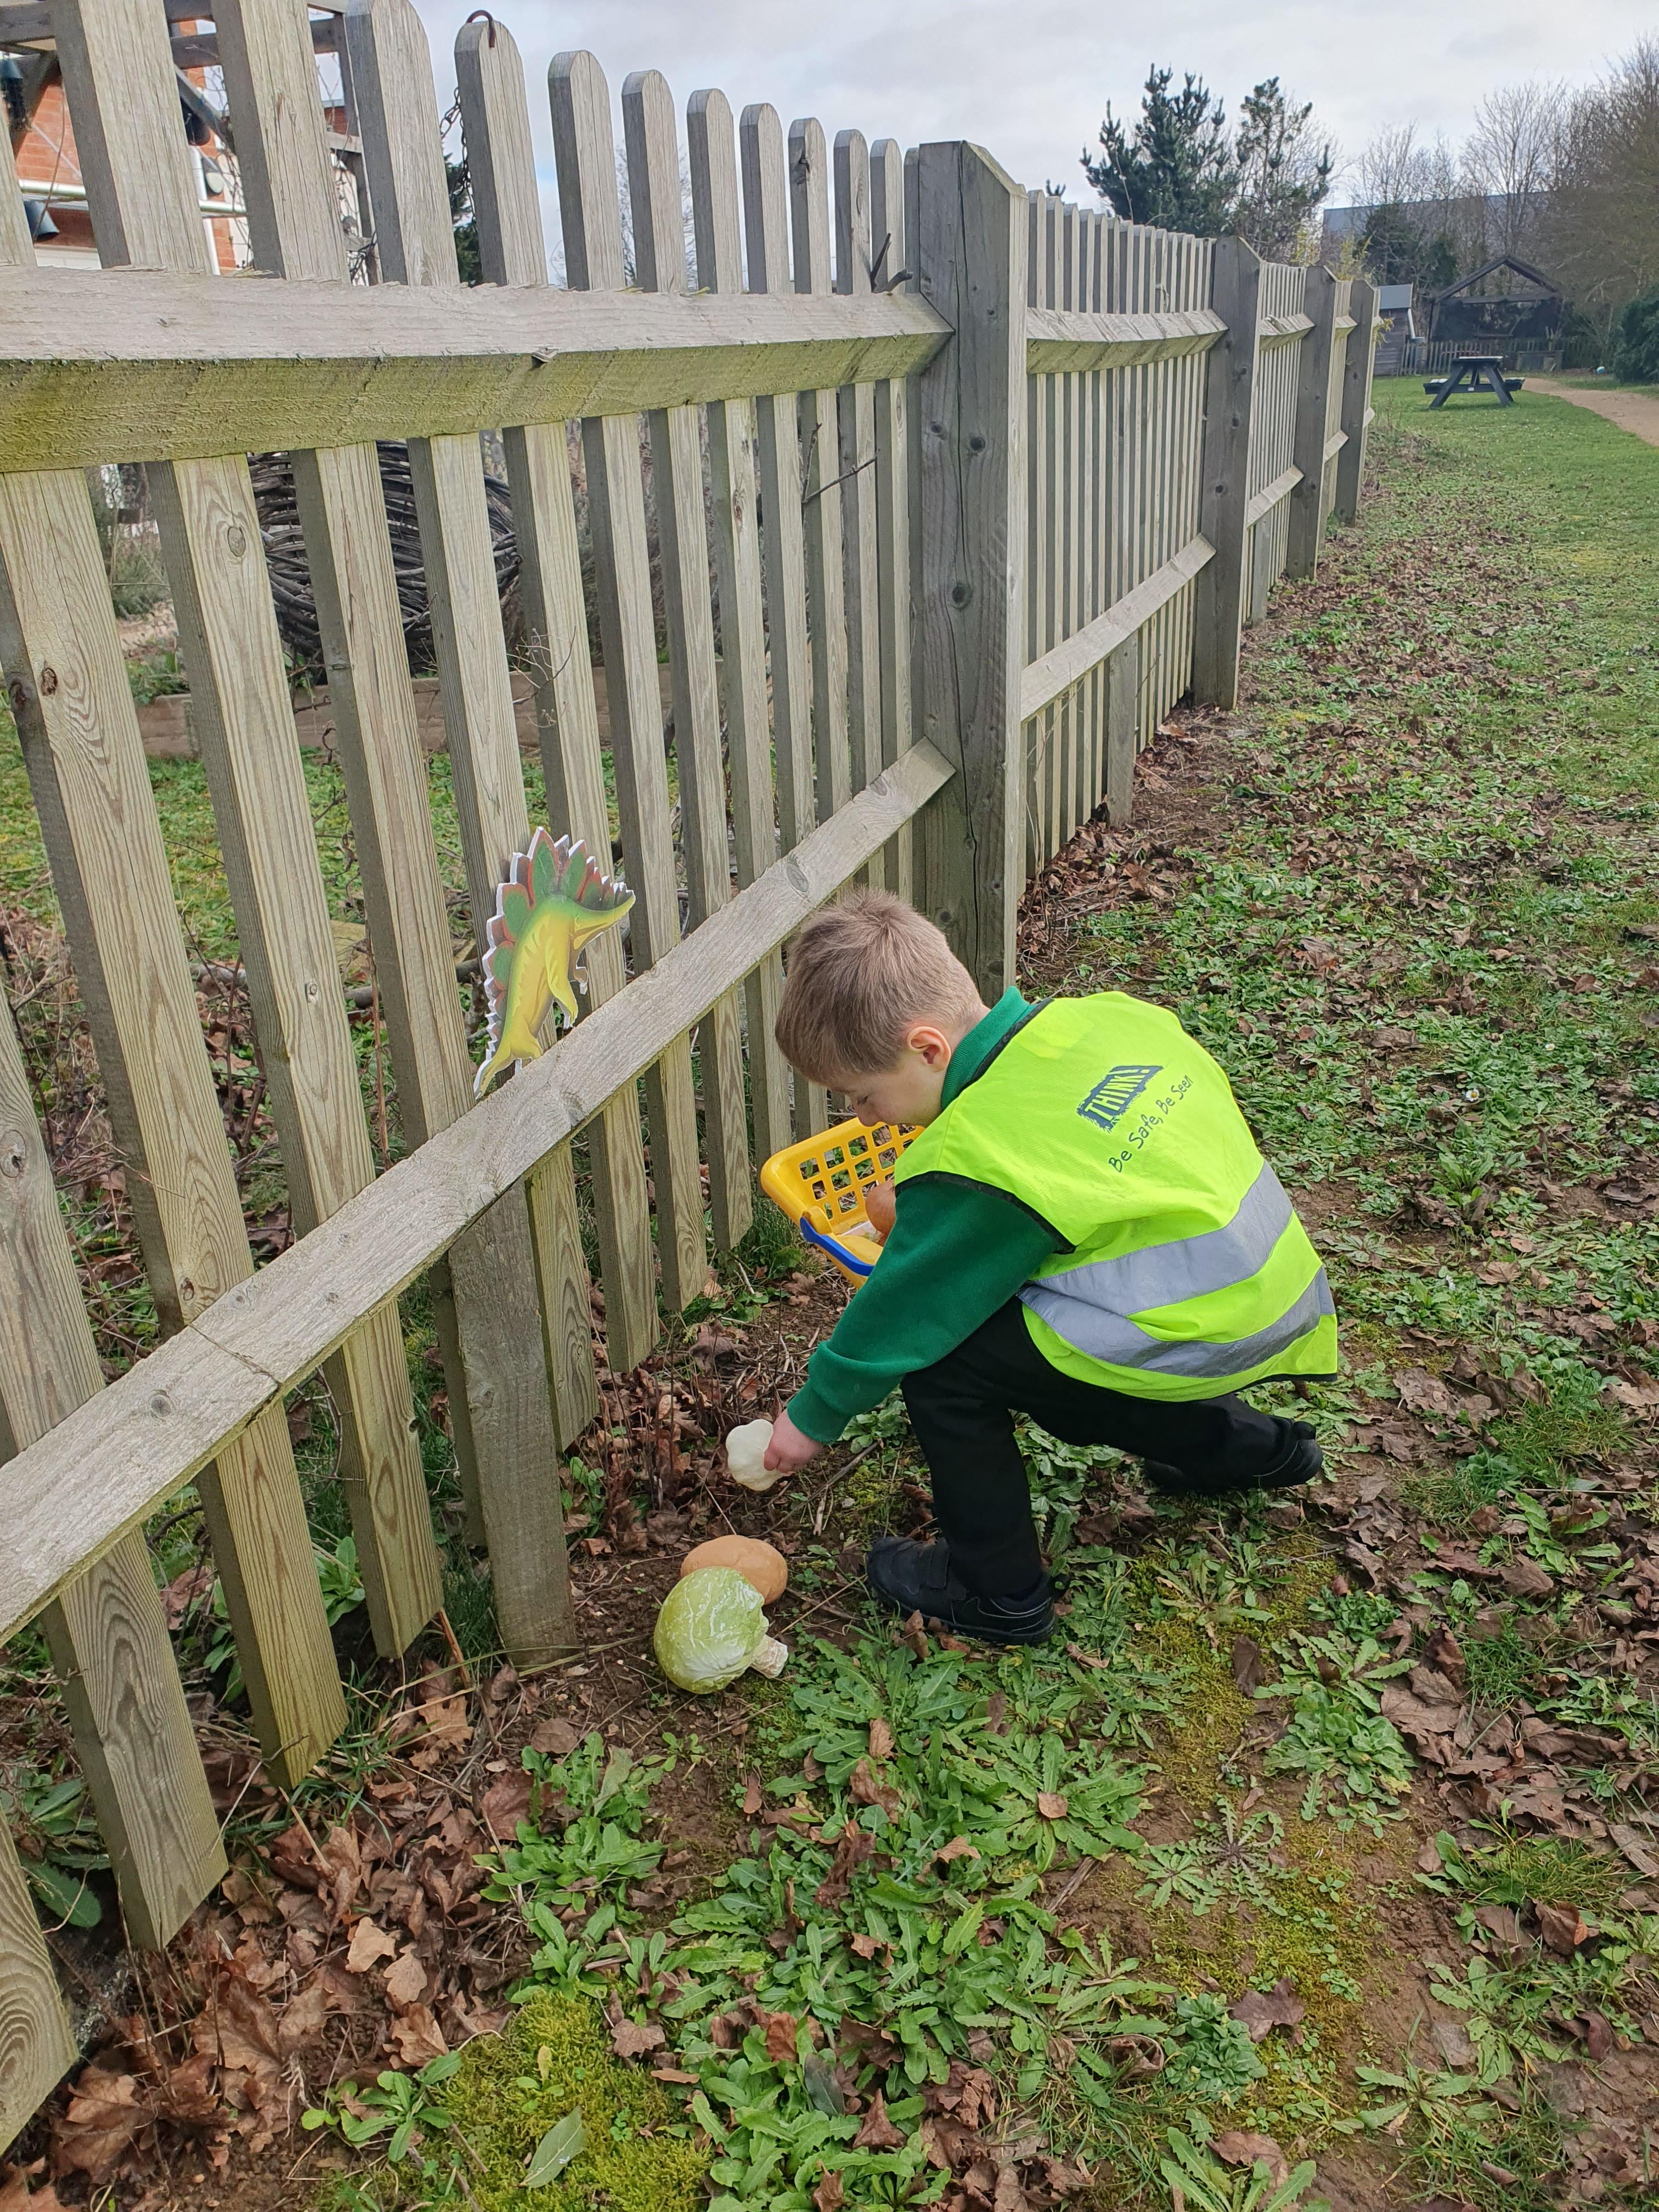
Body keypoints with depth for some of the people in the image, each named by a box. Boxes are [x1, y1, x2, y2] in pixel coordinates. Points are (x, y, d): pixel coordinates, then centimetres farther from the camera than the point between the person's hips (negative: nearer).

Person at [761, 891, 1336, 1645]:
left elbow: (899, 1311, -8)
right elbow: (1213, 1088, 15)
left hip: (1199, 1344, -9)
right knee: (1055, 1384, 29)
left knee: (940, 1365, -4)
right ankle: (1240, 1444, 42)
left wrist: (813, 1415, 10)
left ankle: (997, 1593, 12)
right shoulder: (1096, 1016, -2)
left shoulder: (974, 1162, -20)